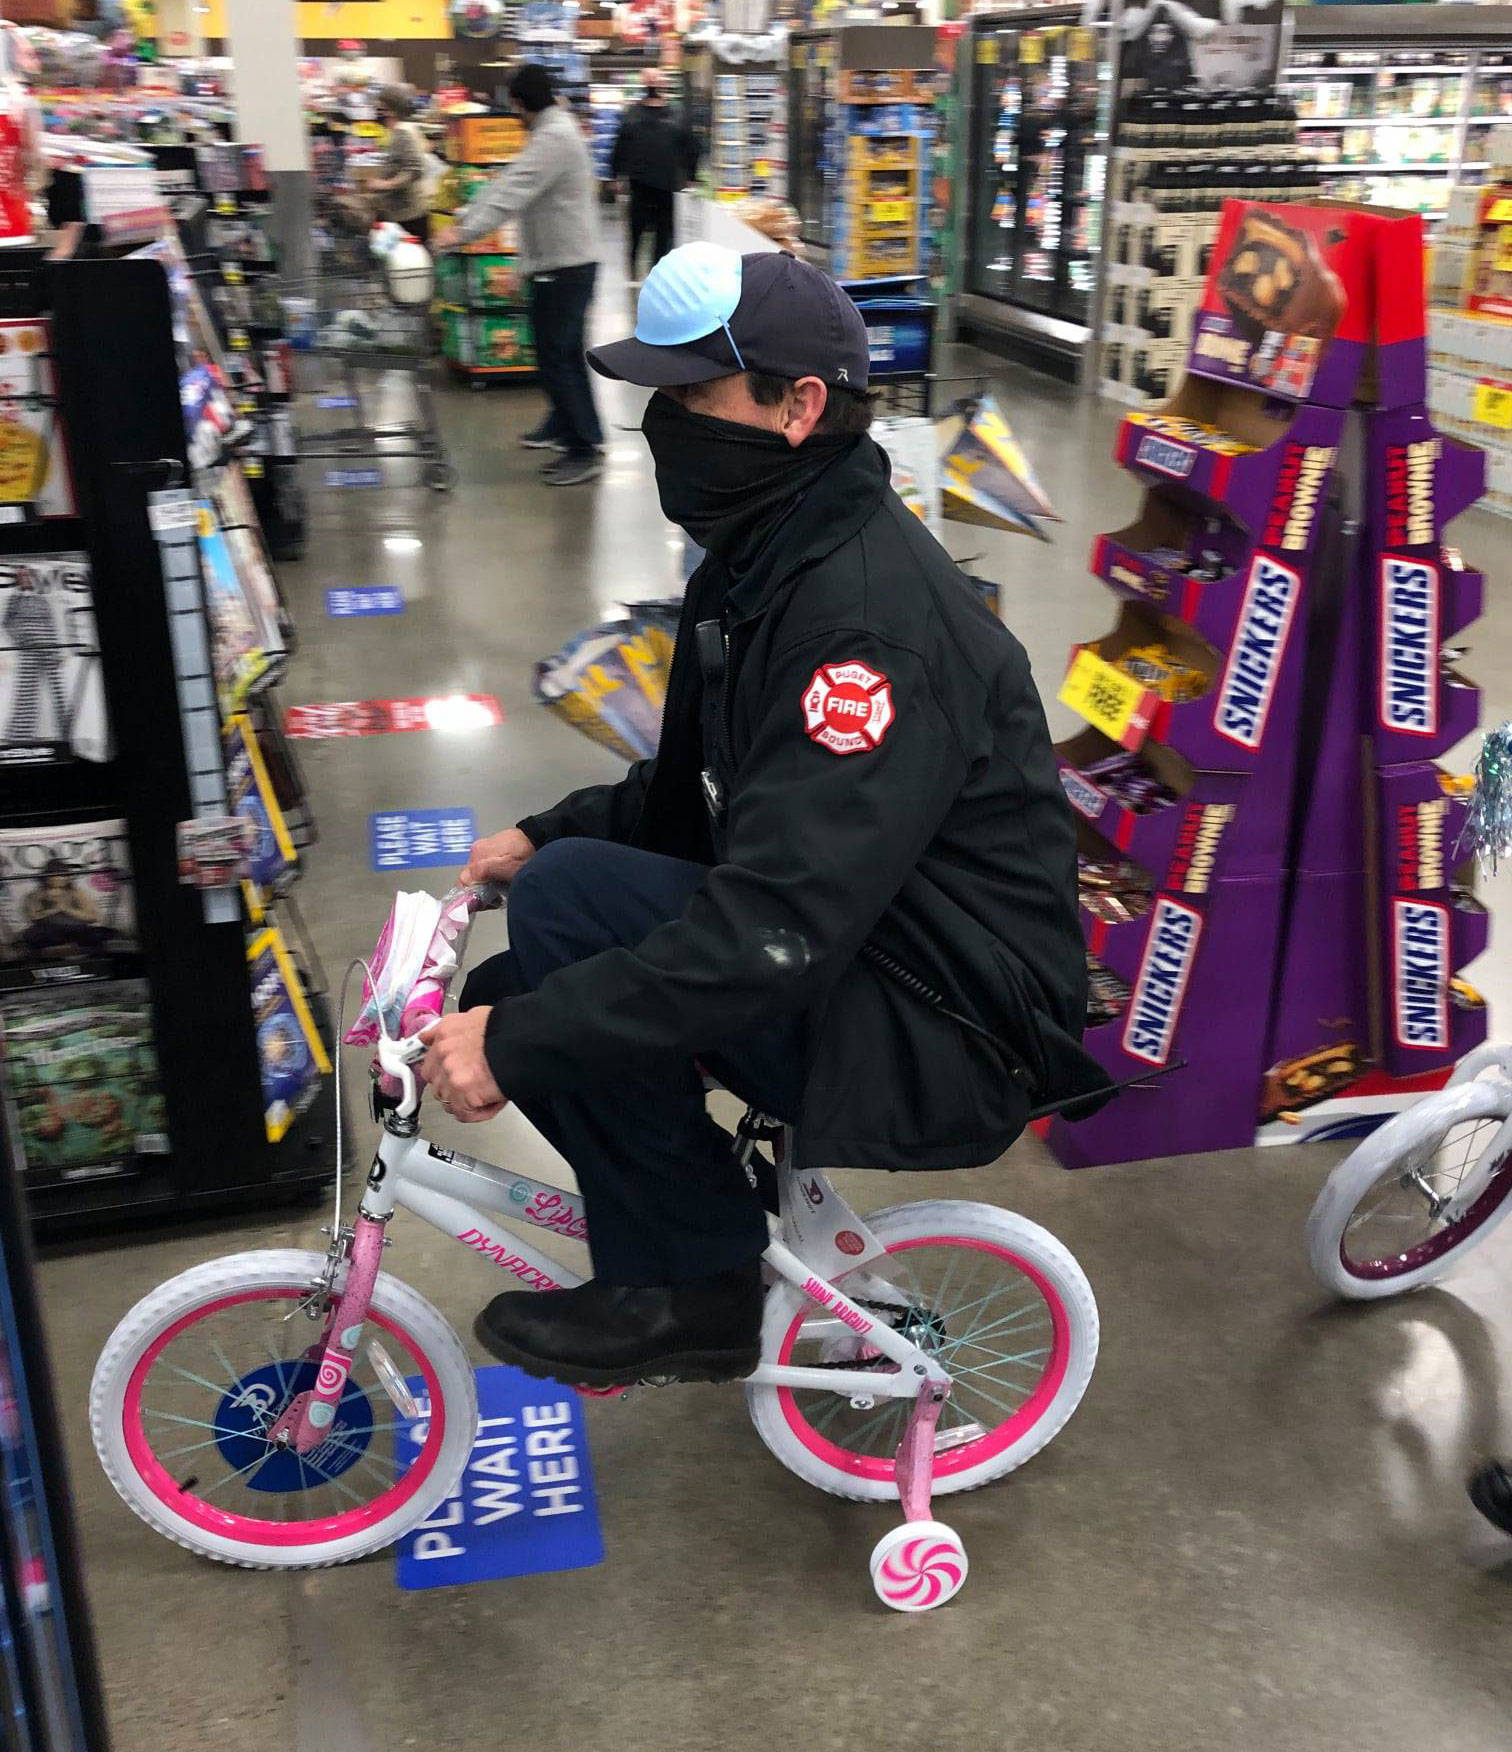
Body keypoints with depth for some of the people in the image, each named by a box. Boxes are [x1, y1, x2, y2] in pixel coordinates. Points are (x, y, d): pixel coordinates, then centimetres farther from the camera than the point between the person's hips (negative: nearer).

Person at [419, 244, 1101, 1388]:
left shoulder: (872, 612, -24)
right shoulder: (757, 562, 8)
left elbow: (777, 929, -31)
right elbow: (692, 794, 20)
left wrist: (518, 1040, -25)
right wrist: (544, 836, 4)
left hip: (946, 1040, -9)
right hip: (849, 983, 9)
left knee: (573, 903, -22)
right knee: (509, 999, 1)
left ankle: (693, 1290, -6)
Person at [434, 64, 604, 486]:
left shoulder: (555, 137, -18)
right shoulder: (550, 131, 17)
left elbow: (514, 193, -26)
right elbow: (508, 182, 18)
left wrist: (465, 232, -28)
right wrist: (464, 215, 10)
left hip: (565, 264, -10)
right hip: (557, 261, 10)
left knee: (557, 355, -9)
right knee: (557, 352, 19)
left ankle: (585, 448, -6)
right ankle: (564, 424, 32)